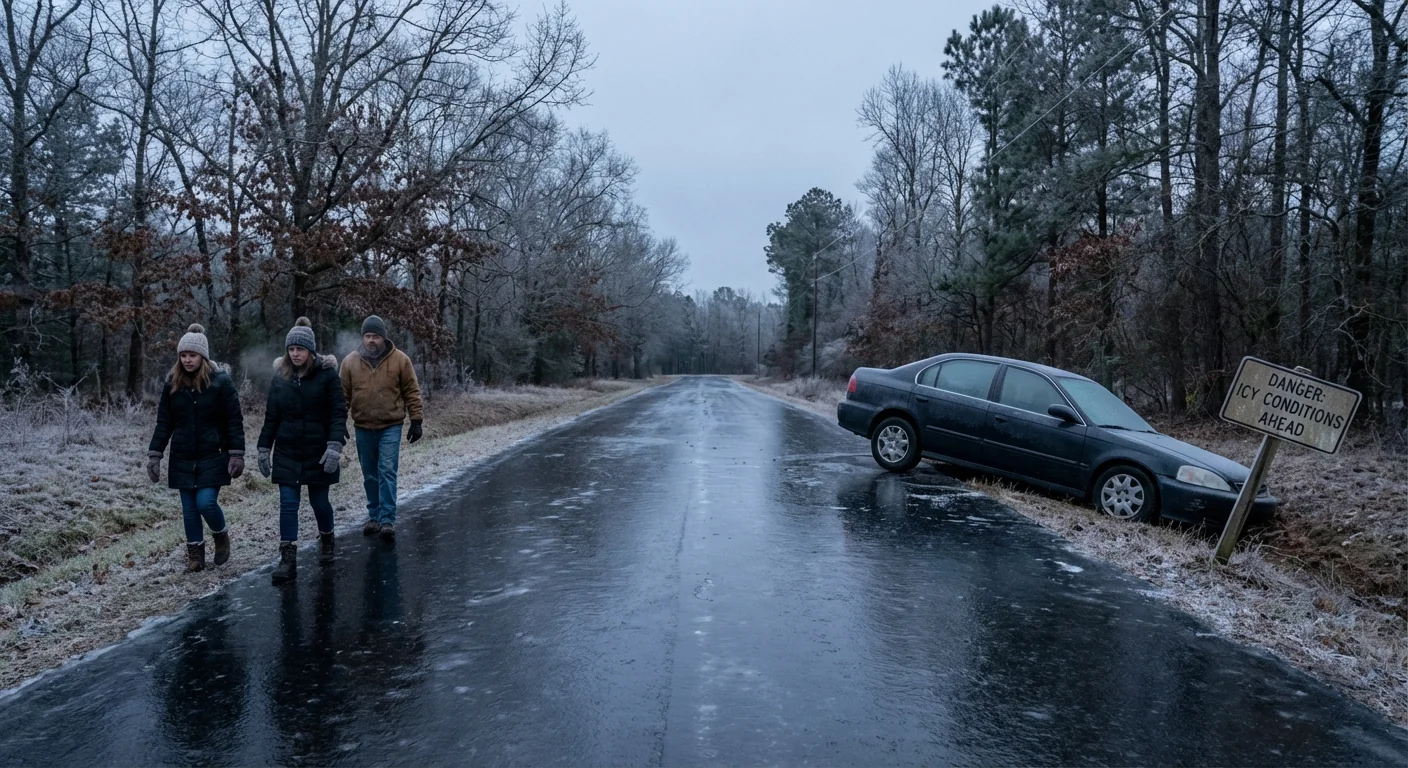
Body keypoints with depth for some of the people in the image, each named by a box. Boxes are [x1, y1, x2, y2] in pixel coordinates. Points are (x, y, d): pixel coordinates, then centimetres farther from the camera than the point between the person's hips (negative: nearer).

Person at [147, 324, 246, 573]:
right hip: (182, 459, 4)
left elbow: (234, 420, -7)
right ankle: (195, 554, 19)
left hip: (212, 457, -4)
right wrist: (154, 454, 2)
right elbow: (163, 422, 7)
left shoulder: (221, 381, -8)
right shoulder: (172, 383, 3)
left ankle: (221, 535, 17)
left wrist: (237, 454, -12)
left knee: (206, 502, -12)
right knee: (189, 508, 6)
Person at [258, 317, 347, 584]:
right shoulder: (280, 376, 3)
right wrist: (264, 449, 7)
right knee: (288, 505, -1)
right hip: (287, 453, 3)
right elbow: (271, 417, 8)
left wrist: (335, 446, -19)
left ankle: (326, 539, 36)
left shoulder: (327, 374, -8)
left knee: (319, 501, 8)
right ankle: (288, 558, 3)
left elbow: (339, 413, -10)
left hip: (318, 452, -3)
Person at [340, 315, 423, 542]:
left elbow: (412, 392, -1)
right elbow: (343, 395, 6)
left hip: (391, 427, -3)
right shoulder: (350, 362, 1)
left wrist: (416, 421, -3)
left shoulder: (400, 360, -4)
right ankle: (374, 516, 25)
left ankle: (387, 520, -5)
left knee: (387, 472, -8)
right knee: (370, 475, 12)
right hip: (363, 428, 3)